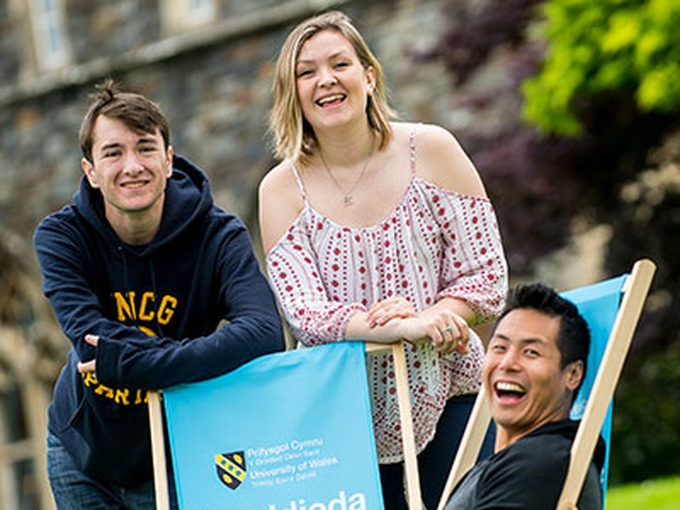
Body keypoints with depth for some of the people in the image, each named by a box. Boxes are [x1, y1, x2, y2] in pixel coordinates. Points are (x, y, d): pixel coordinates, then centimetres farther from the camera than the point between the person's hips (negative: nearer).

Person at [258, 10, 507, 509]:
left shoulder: (431, 151, -2)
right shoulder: (282, 190, -2)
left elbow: (486, 275, -2)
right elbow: (304, 314, -12)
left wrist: (433, 317, -23)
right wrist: (403, 327, -28)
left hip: (448, 397, 0)